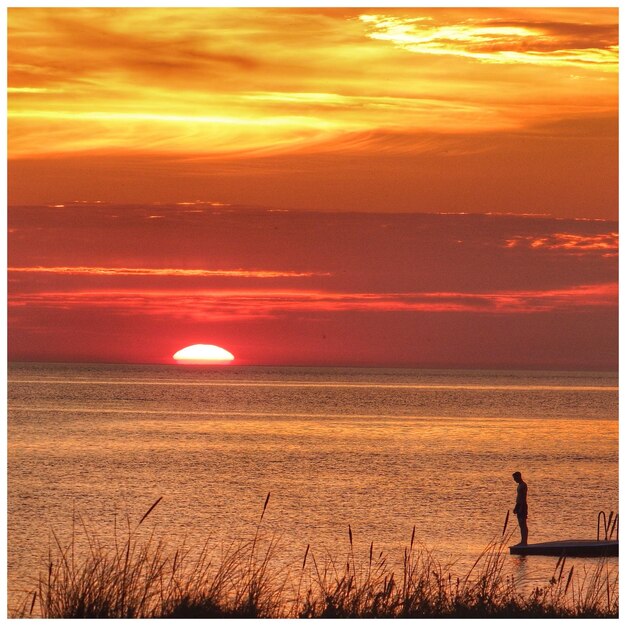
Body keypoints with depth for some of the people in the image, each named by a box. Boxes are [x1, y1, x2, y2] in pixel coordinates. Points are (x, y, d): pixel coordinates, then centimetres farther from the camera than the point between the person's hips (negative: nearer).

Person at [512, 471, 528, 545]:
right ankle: (523, 541, 15)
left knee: (523, 524, -9)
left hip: (522, 506, -10)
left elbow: (523, 498, -20)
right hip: (519, 506, 10)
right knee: (521, 524, 11)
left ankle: (524, 542, -8)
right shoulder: (520, 485, 17)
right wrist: (516, 508, 22)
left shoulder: (523, 485, -14)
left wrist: (521, 508, -23)